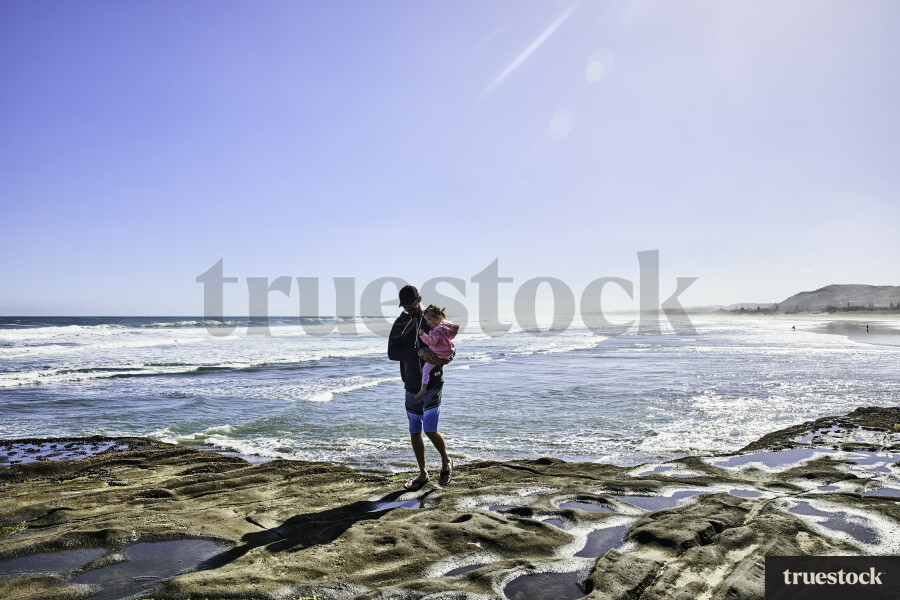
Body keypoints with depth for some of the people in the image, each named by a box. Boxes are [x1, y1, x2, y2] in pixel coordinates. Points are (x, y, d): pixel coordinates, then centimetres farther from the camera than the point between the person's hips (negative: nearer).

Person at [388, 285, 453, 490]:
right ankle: (423, 474, 23)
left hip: (432, 383, -4)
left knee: (430, 429, -8)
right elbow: (392, 353, -7)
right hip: (412, 385, 4)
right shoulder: (400, 324, 5)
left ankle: (446, 463, 19)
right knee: (414, 432, 8)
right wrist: (418, 352, -19)